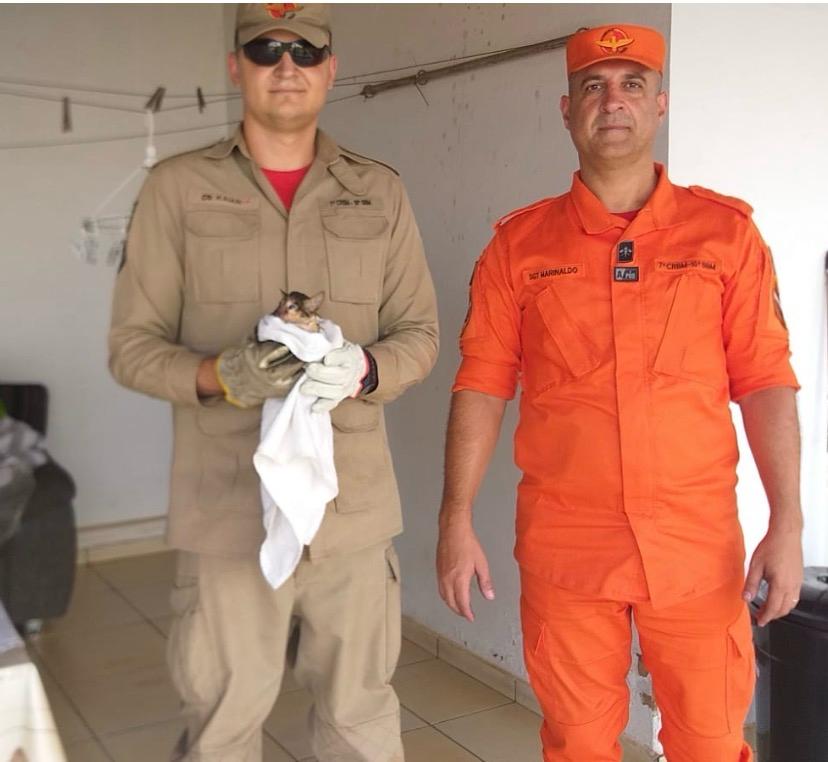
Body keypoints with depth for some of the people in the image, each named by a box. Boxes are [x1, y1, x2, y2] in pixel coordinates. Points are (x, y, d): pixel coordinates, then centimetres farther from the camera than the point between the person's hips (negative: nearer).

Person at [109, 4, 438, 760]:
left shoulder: (380, 192, 8)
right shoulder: (178, 188, 2)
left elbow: (420, 333, 7)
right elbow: (132, 345, 1)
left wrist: (363, 369, -14)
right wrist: (221, 375, -18)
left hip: (355, 504, 2)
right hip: (230, 506, -1)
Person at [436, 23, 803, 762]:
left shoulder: (724, 230, 2)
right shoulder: (519, 243, 3)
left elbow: (765, 380, 0)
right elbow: (482, 385, 1)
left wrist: (787, 523, -5)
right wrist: (457, 520, -3)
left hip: (697, 540, 0)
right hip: (564, 541, 1)